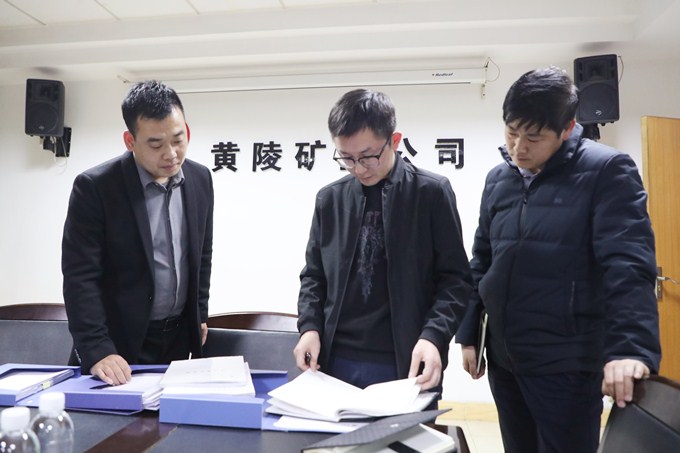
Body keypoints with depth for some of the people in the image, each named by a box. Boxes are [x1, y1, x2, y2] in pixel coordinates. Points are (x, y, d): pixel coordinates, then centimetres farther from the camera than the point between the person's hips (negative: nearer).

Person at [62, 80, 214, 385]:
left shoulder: (200, 179, -2)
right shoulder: (95, 187, -16)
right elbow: (80, 276, -17)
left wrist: (199, 313, 12)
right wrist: (96, 350, -23)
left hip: (179, 336, 4)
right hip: (119, 340, -4)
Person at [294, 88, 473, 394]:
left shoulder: (432, 192, -4)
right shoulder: (329, 199, 7)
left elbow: (455, 277, -4)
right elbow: (314, 274, 12)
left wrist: (433, 336, -18)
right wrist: (310, 326, -4)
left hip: (405, 364, -3)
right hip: (336, 361, 3)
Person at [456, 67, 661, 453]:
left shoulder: (607, 171, -9)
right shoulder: (498, 179, 6)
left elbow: (629, 266, -19)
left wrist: (631, 348, -31)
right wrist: (469, 334, 10)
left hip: (567, 364, -5)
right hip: (503, 358, 5)